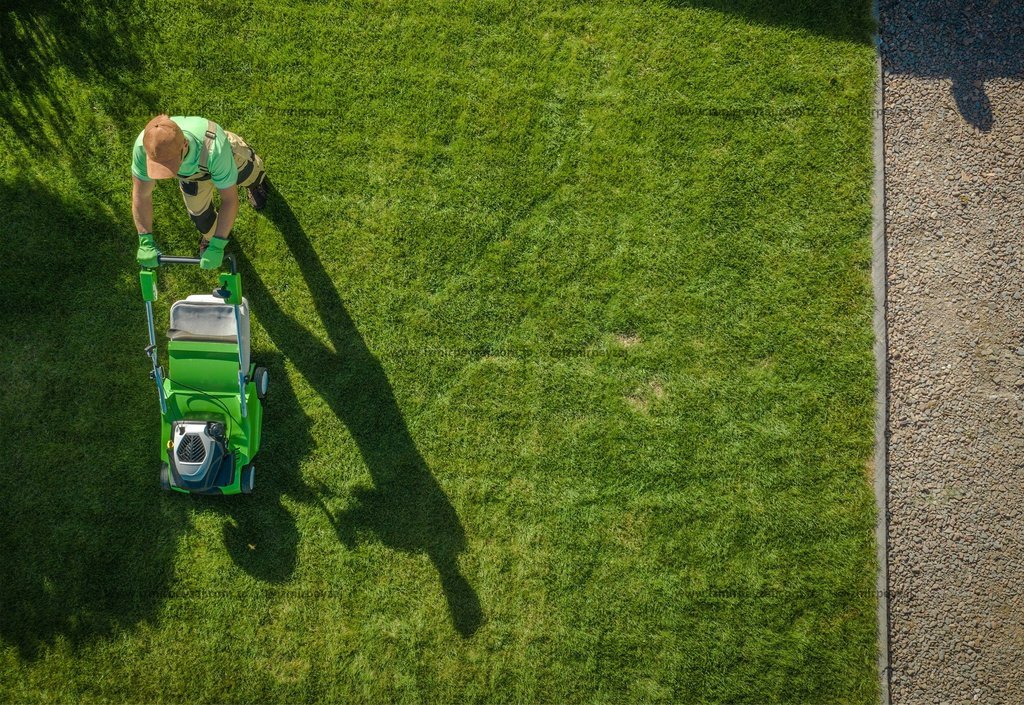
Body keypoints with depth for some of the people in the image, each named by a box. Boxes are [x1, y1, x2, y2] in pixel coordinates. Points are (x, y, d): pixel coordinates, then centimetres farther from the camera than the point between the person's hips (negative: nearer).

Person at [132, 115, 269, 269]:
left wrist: (217, 246, -39)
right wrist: (146, 242, -26)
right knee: (198, 212, 12)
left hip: (229, 158, -2)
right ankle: (208, 235, 47)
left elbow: (229, 199, -40)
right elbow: (141, 195, -27)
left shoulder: (214, 148, -53)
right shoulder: (144, 146, -43)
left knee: (251, 179, 27)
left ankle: (256, 184, 65)